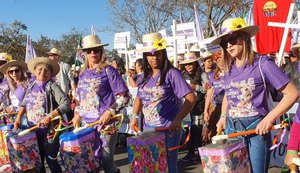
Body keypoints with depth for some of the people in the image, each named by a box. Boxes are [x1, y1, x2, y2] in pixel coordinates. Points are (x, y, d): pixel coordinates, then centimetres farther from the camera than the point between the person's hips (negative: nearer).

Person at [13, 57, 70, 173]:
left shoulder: (52, 87, -12)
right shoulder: (31, 86, 7)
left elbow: (66, 104, -22)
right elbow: (24, 103, 19)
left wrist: (50, 116, -30)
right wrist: (18, 117, 4)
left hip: (49, 132, -6)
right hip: (33, 131, 6)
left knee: (51, 161, 2)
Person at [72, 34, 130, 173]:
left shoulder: (108, 71, -5)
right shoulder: (83, 74, 13)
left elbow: (123, 96, -9)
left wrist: (110, 111, -18)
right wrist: (77, 114, 10)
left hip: (105, 123, -6)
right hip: (86, 123, 6)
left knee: (106, 159, -4)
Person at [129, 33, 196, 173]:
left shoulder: (171, 73, -12)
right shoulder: (145, 77, 7)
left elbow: (191, 98, -18)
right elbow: (139, 98, 22)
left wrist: (177, 120, -27)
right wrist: (135, 116, 7)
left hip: (168, 130, -6)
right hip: (148, 129, 6)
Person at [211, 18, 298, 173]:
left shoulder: (262, 63, -10)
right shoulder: (229, 68, 7)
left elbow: (292, 93, -12)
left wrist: (269, 119, -18)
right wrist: (223, 117, 10)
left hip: (255, 128, -5)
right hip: (231, 128, 6)